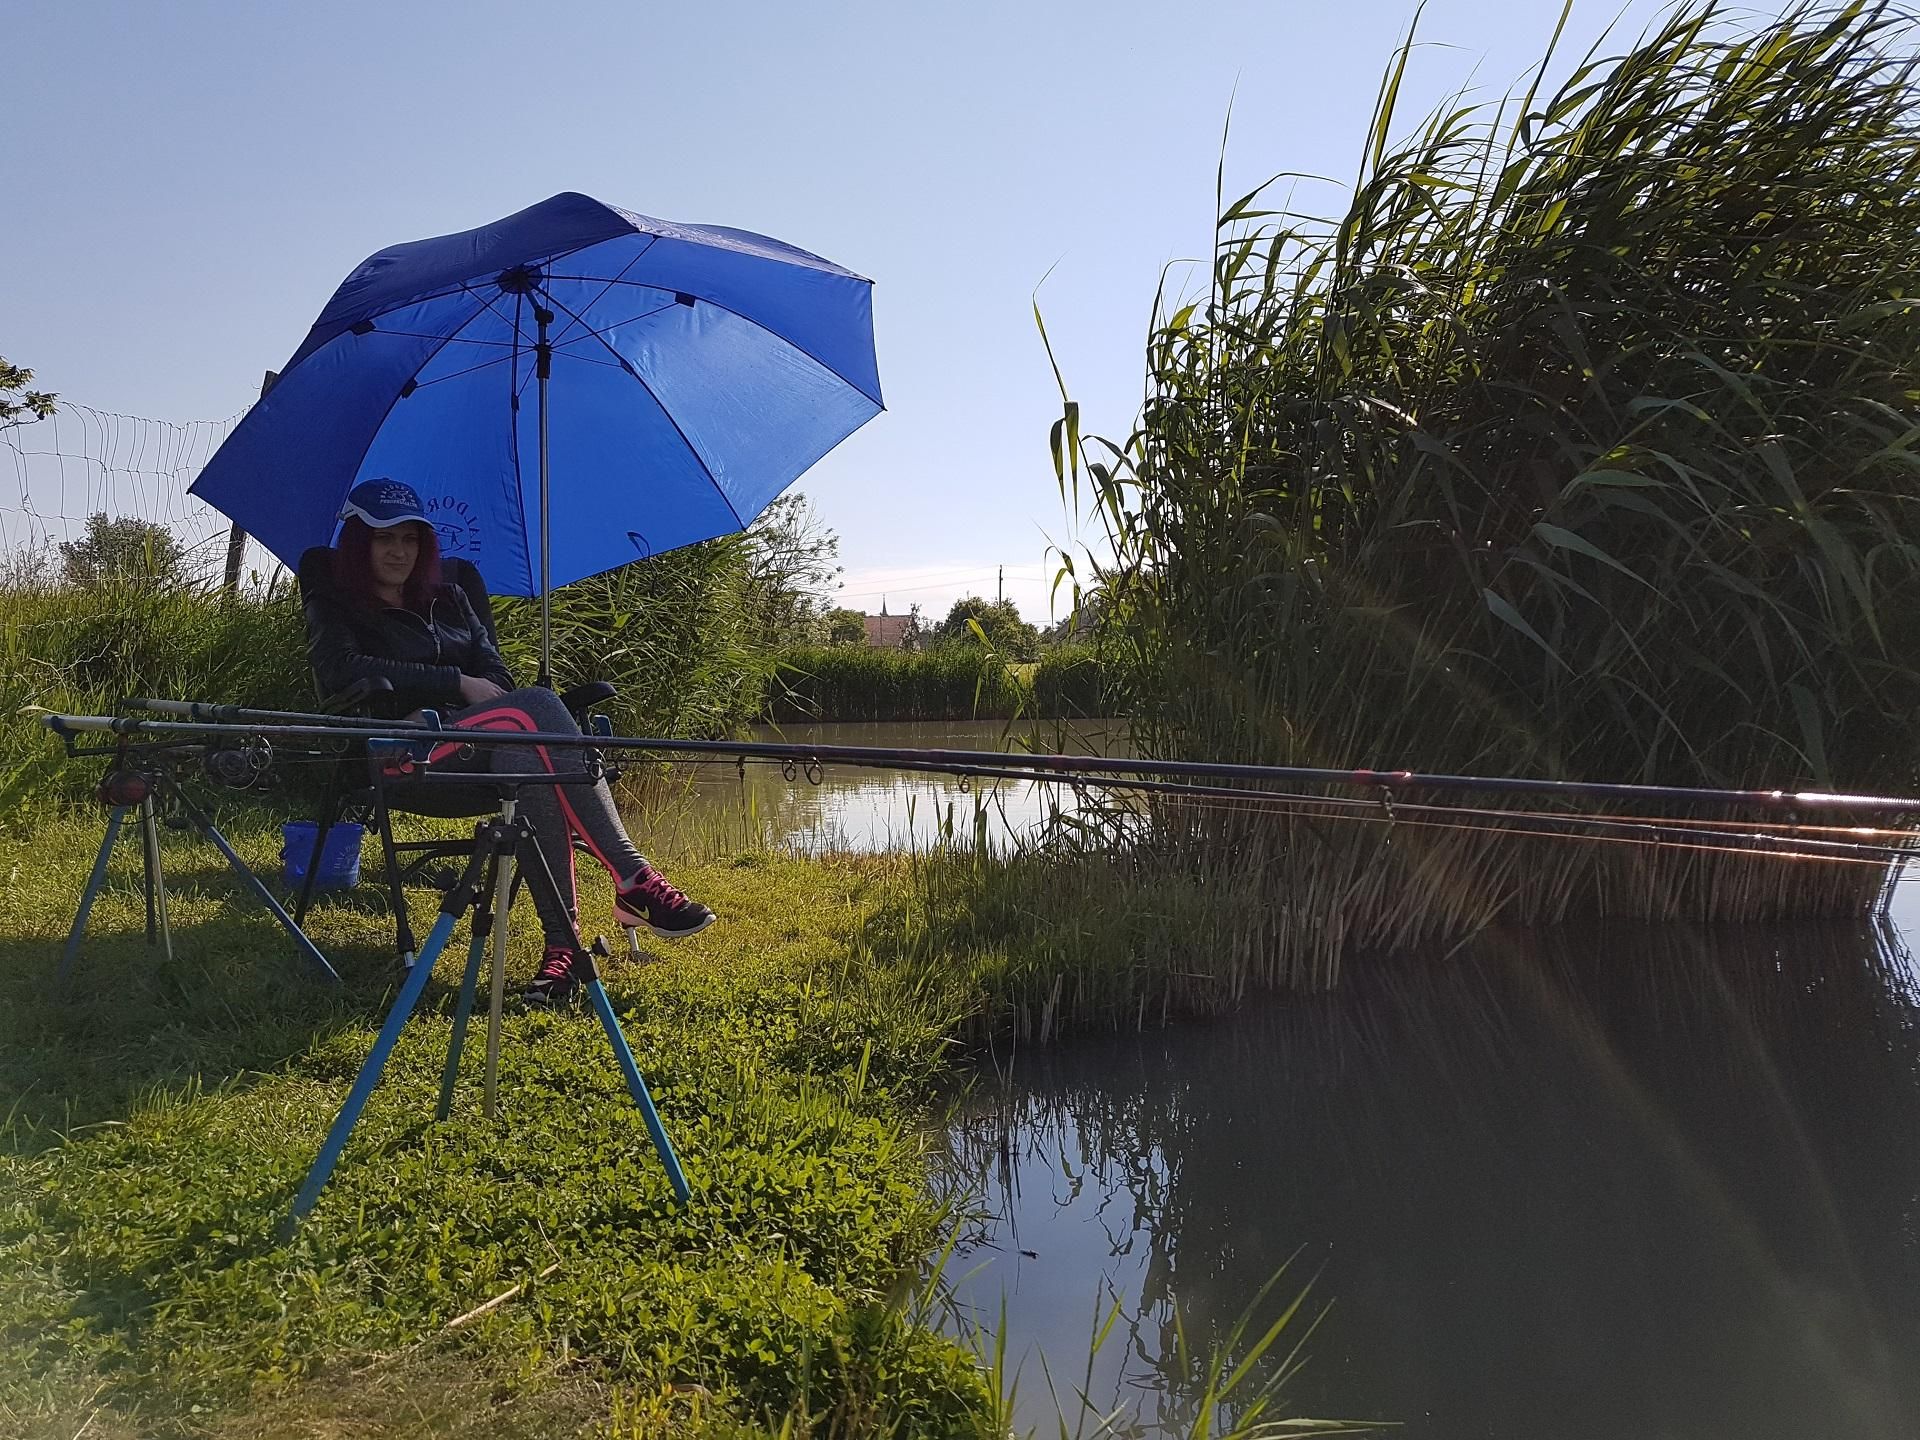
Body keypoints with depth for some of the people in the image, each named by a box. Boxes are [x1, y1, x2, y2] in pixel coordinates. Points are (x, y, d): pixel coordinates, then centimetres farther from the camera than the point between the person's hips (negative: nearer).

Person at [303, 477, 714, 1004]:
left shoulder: (450, 600, 28)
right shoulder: (333, 606, 15)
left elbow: (496, 676, 17)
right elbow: (342, 672, -7)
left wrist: (492, 700, -8)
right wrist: (458, 684, -11)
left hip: (485, 748, 4)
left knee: (527, 756, -37)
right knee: (536, 705, -33)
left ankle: (561, 939, -45)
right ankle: (633, 881, -41)